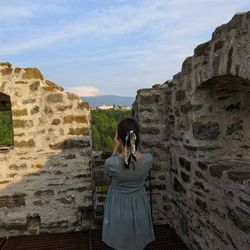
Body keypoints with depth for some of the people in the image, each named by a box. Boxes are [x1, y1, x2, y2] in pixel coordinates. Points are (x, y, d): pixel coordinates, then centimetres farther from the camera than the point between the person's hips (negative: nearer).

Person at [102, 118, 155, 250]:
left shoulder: (111, 163, -29)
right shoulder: (148, 159, -22)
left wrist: (115, 148, -6)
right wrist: (132, 145, 0)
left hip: (119, 208, -2)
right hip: (139, 207, 2)